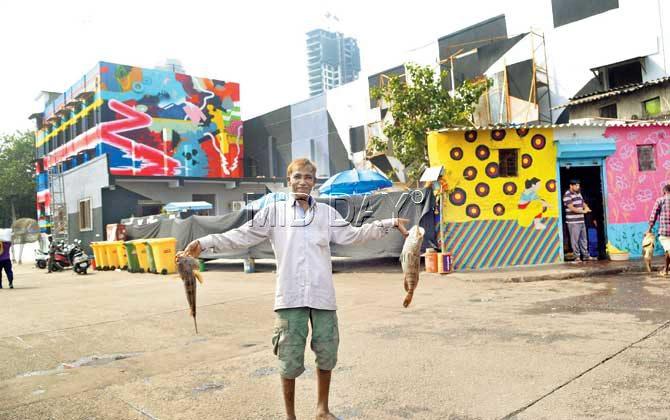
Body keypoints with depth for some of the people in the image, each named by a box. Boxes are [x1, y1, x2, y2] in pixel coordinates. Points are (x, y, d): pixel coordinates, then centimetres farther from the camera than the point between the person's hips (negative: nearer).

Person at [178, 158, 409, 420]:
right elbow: (242, 236, 0)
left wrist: (390, 224, 5)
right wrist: (204, 243, -9)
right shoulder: (274, 211, 4)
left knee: (327, 355, 13)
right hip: (290, 298, -2)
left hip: (323, 296, 3)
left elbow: (353, 235, 10)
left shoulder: (327, 212, 11)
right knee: (290, 360, 5)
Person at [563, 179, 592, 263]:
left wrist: (586, 207, 0)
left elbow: (583, 202, 22)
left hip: (581, 220, 8)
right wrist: (583, 211, -17)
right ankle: (577, 257, 1)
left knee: (583, 239, 13)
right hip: (573, 221, -8)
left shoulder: (578, 193, 15)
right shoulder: (567, 195, -11)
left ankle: (586, 255, 22)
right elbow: (571, 208, -17)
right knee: (575, 239, -5)